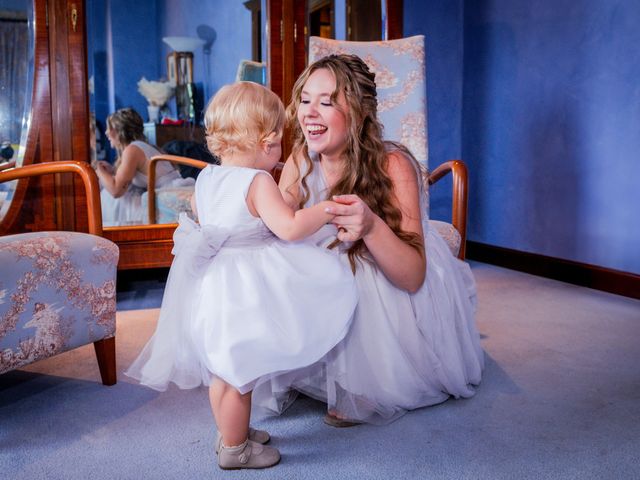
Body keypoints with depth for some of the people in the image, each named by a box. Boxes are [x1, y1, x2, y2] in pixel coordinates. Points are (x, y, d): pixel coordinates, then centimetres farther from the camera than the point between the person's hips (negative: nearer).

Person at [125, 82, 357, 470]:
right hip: (243, 290, -8)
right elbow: (289, 228, -25)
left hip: (209, 286, 9)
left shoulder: (206, 178, 5)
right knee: (239, 374, 6)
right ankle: (234, 449, 21)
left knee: (222, 368, 22)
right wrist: (326, 210, -11)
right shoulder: (258, 182, -18)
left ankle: (233, 432, 41)